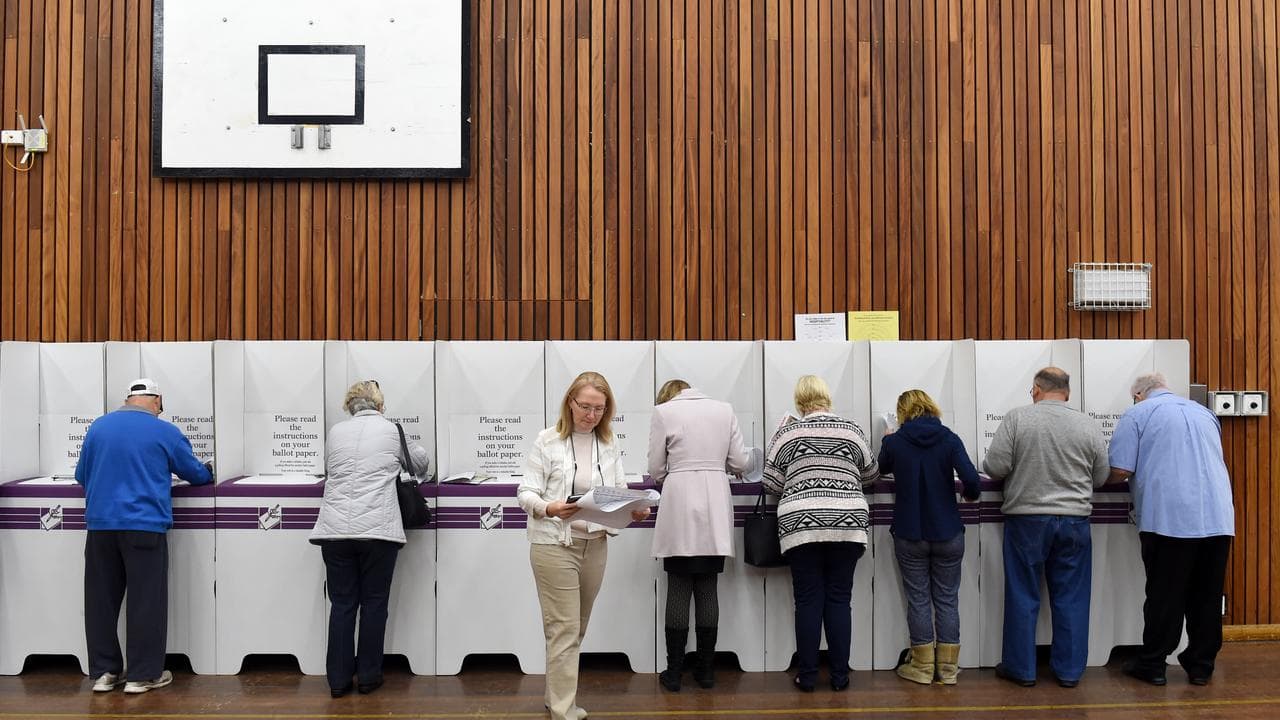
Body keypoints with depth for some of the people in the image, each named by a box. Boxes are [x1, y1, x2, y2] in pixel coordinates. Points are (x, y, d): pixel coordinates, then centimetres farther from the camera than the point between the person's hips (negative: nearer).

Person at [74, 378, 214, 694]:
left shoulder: (98, 427, 8)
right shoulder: (165, 432, -1)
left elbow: (81, 475, 19)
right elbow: (195, 473, 10)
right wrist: (208, 472, 33)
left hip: (100, 525, 4)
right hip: (144, 526, -4)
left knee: (101, 600, 12)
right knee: (146, 602, 3)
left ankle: (104, 672, 17)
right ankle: (142, 674, 7)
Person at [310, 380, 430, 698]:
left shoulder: (335, 432, 11)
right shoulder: (392, 430, 6)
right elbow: (420, 460, 23)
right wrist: (419, 475, 46)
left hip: (335, 529, 2)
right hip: (377, 529, -2)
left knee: (342, 604, 10)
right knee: (374, 603, 9)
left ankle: (339, 679, 14)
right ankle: (368, 677, 15)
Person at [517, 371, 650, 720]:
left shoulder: (610, 445, 5)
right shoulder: (548, 441, -7)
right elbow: (526, 492, -8)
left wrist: (634, 510, -17)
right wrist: (549, 508, -28)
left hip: (595, 545, 5)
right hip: (555, 544, -5)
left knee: (575, 629, 16)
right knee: (564, 630, -4)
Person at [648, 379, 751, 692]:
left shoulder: (663, 411, 2)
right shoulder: (724, 409, 10)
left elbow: (656, 469, 3)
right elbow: (740, 462, 7)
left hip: (680, 506, -3)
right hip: (715, 505, 3)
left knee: (678, 590, 4)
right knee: (707, 589, 9)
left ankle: (674, 672, 8)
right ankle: (706, 669, 14)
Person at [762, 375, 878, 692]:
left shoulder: (786, 434, 1)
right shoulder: (852, 431, 4)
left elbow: (771, 484, 4)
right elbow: (871, 474, 17)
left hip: (802, 525, -1)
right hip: (846, 524, 1)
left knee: (808, 601, 5)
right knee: (839, 600, 7)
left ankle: (807, 675, 8)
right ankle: (840, 675, 11)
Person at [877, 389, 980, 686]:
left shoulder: (894, 442, -6)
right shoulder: (949, 439, -7)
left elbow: (883, 469, 15)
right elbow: (970, 478, -17)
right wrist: (970, 495, 5)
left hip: (910, 535, -1)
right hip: (948, 534, 1)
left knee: (918, 599, 8)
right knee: (947, 599, 10)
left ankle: (922, 667, 14)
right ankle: (948, 668, 15)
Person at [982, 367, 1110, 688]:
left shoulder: (1017, 418, -6)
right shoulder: (1088, 426, 2)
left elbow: (994, 467, -9)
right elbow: (1101, 477, 8)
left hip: (1026, 519, -2)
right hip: (1074, 520, 2)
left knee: (1023, 596, 7)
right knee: (1071, 598, 10)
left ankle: (1021, 668, 14)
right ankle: (1069, 670, 16)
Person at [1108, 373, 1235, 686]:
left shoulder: (1138, 414, 2)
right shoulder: (1204, 413, 19)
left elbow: (1120, 472, -6)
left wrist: (1143, 473, 17)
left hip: (1169, 519, -5)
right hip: (1218, 519, 5)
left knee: (1165, 596, 4)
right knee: (1207, 597, 12)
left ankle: (1152, 664, 13)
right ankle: (1201, 665, 19)